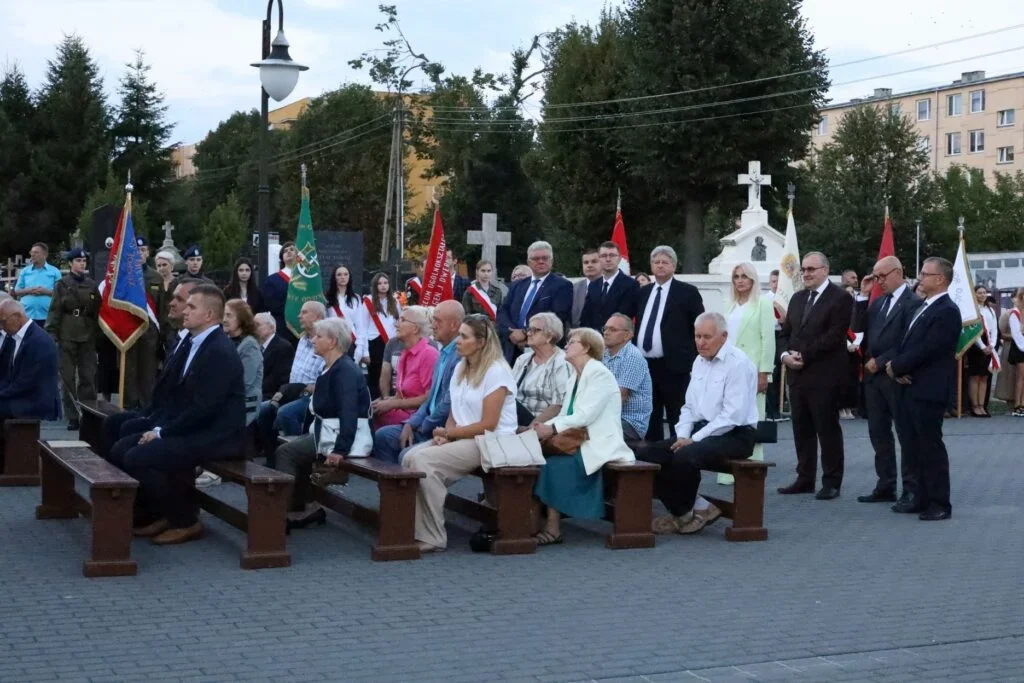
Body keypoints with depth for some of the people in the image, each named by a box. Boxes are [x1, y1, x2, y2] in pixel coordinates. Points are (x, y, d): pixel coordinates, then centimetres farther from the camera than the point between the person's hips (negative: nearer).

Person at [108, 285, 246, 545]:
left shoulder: (220, 352, -18)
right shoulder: (192, 342, 11)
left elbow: (204, 409, -23)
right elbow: (174, 394, 15)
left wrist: (161, 432, -17)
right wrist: (157, 426, 0)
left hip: (214, 435, -9)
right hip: (190, 428, 9)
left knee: (138, 458, -21)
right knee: (121, 450, 2)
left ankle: (185, 520, -5)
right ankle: (153, 513, 13)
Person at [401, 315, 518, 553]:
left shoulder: (496, 372, -12)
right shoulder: (461, 368, 14)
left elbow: (488, 424, -16)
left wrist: (449, 433, -11)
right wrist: (445, 433, -7)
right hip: (460, 437, 8)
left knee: (423, 461, -25)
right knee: (410, 457, -16)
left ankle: (433, 537, -18)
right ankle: (417, 530, -17)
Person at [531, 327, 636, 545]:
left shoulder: (599, 374, -9)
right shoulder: (574, 378, 19)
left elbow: (586, 415, -19)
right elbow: (566, 413, 13)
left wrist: (552, 428, -22)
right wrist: (545, 426, -6)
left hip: (598, 445, -8)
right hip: (578, 441, 8)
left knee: (554, 463, -27)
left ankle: (553, 528, -20)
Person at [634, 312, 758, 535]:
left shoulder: (737, 363, -13)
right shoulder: (699, 361, 13)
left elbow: (733, 416, -20)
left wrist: (694, 439, -19)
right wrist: (682, 435, -2)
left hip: (733, 435, -8)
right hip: (701, 431, 8)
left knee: (685, 456, -34)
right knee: (646, 454, -10)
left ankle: (683, 512, -8)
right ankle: (698, 507, -6)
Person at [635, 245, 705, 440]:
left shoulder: (687, 292, -1)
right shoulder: (643, 292, 15)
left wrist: (696, 362, -7)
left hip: (674, 366, -5)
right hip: (645, 364, 5)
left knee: (677, 419, -1)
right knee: (650, 418, 9)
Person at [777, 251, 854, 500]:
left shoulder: (840, 298, -7)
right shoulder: (797, 298, 17)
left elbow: (834, 336, -15)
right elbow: (786, 332, 17)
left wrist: (804, 355, -16)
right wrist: (786, 354, -4)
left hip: (824, 376, -7)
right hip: (797, 374, 7)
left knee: (828, 430, -1)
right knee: (802, 430, 10)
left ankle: (831, 482, 6)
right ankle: (805, 479, 17)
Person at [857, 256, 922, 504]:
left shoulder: (913, 303, -9)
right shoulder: (877, 303, 15)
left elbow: (906, 344, -16)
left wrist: (880, 362, -14)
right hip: (873, 375, 8)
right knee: (878, 433, 9)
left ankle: (911, 490, 6)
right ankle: (885, 486, 16)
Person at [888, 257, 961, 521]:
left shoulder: (947, 311, -14)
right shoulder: (922, 308, 16)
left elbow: (927, 350, -21)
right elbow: (907, 344, 14)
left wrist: (896, 366, -12)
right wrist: (897, 367, -6)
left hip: (928, 390, -9)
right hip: (910, 387, 9)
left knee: (930, 446, -3)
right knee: (912, 445, 13)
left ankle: (940, 504, 6)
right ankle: (922, 497, 24)